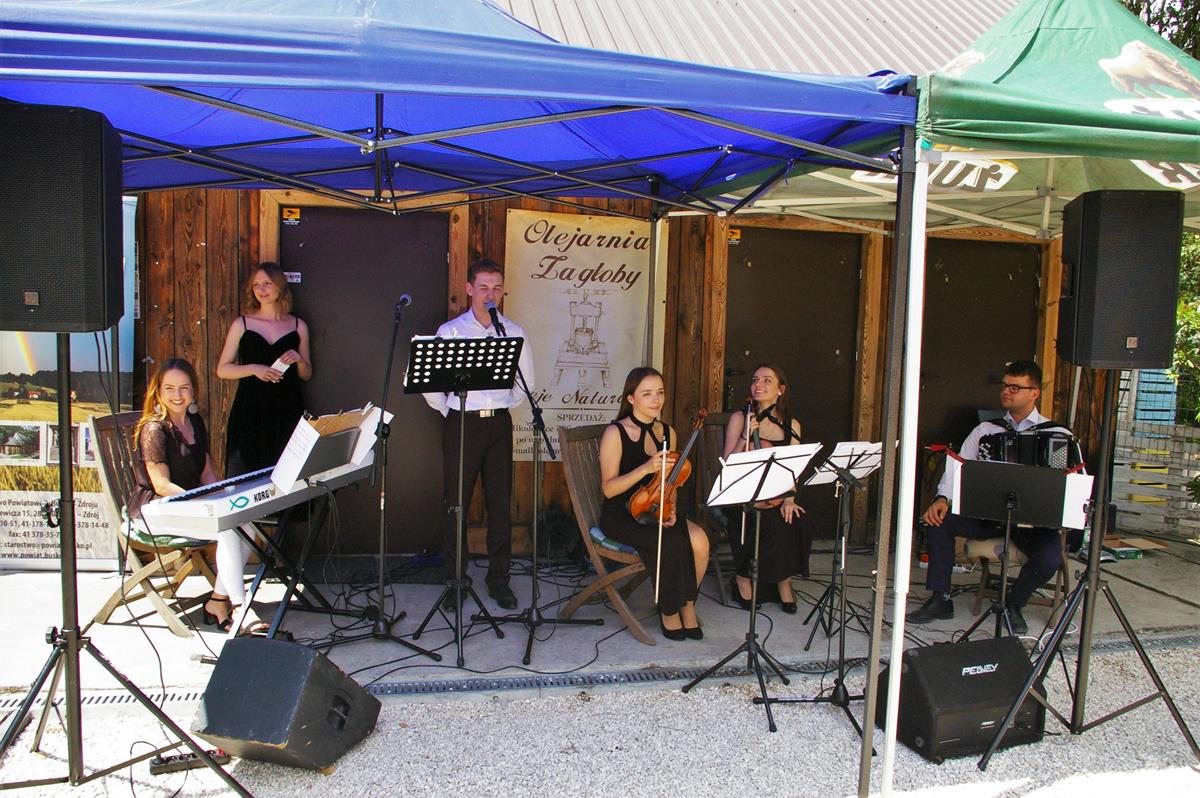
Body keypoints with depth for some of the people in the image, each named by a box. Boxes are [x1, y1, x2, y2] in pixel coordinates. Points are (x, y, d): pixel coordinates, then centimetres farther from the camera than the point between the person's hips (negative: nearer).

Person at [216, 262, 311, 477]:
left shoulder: (298, 326, 10)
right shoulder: (241, 324, 6)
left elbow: (307, 374, 16)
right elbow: (222, 369, 5)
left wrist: (299, 360, -5)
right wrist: (254, 369, -11)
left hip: (287, 410, 1)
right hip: (249, 410, -1)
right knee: (244, 476, -3)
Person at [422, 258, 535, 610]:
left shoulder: (515, 332, 7)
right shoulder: (450, 331, 1)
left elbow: (525, 381, 14)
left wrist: (504, 407, 10)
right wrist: (449, 413, 3)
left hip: (499, 424, 2)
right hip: (461, 424, -1)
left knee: (500, 503, 5)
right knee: (455, 503, 2)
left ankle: (498, 578, 16)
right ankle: (455, 580, 14)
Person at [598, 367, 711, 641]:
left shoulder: (667, 432, 9)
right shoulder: (615, 433, -10)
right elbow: (609, 488, -14)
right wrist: (646, 468, -27)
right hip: (620, 515, -5)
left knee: (699, 540, -23)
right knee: (672, 545, -30)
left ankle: (687, 605, -1)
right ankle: (669, 612, -5)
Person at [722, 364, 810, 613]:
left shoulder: (791, 425, 11)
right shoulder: (739, 419, 2)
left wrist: (788, 500, -9)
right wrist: (747, 436, -15)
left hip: (776, 498, 3)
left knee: (796, 522, -27)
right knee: (762, 521, -31)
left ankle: (784, 580, -3)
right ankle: (743, 577, -6)